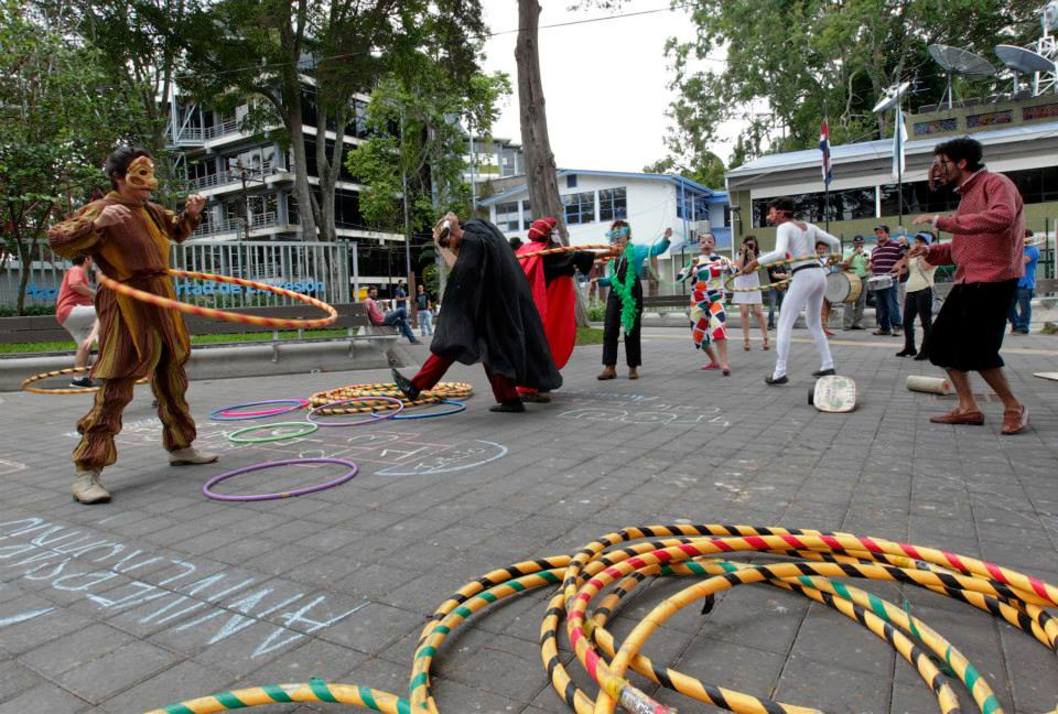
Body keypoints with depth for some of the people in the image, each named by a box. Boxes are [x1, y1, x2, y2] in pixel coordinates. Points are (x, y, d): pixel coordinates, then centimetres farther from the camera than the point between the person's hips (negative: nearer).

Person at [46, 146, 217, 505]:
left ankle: (179, 445, 30)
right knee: (116, 387, -12)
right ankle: (86, 471, -6)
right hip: (127, 306, -8)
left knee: (172, 379, 15)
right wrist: (97, 223, -32)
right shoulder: (101, 208, -9)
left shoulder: (150, 210, 13)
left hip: (161, 302, 8)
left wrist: (191, 213, 12)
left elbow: (176, 232, 31)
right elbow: (58, 240, -18)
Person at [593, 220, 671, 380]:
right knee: (610, 330, -2)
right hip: (615, 293, 4)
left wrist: (665, 239, -28)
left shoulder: (636, 250, 1)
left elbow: (656, 249, -11)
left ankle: (633, 367, 12)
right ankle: (609, 367, 3)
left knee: (632, 330, 2)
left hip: (632, 293, -4)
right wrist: (599, 280, 0)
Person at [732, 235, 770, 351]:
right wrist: (743, 252, -16)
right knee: (744, 313, -5)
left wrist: (752, 256, -23)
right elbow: (739, 267, -18)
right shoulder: (738, 254, -2)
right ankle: (746, 339, 1)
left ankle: (765, 338, 3)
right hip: (741, 287, -1)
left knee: (758, 312, -4)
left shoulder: (757, 254, 1)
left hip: (754, 286, 1)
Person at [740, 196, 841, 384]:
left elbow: (780, 253, -23)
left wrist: (755, 262, -20)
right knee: (814, 324, 21)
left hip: (803, 277, -8)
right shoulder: (809, 226, 17)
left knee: (784, 325, -5)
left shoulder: (784, 227, -5)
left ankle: (780, 373, -9)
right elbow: (835, 242, 17)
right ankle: (827, 366, 20)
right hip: (819, 274, 8)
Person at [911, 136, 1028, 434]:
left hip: (992, 280, -9)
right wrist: (931, 251, 7)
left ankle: (1014, 408, 9)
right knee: (941, 342, 6)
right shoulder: (967, 195, 21)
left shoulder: (995, 183, -7)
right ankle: (968, 407, 14)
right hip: (967, 280, 9)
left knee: (976, 350, -11)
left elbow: (1002, 217, -29)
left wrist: (943, 221, -29)